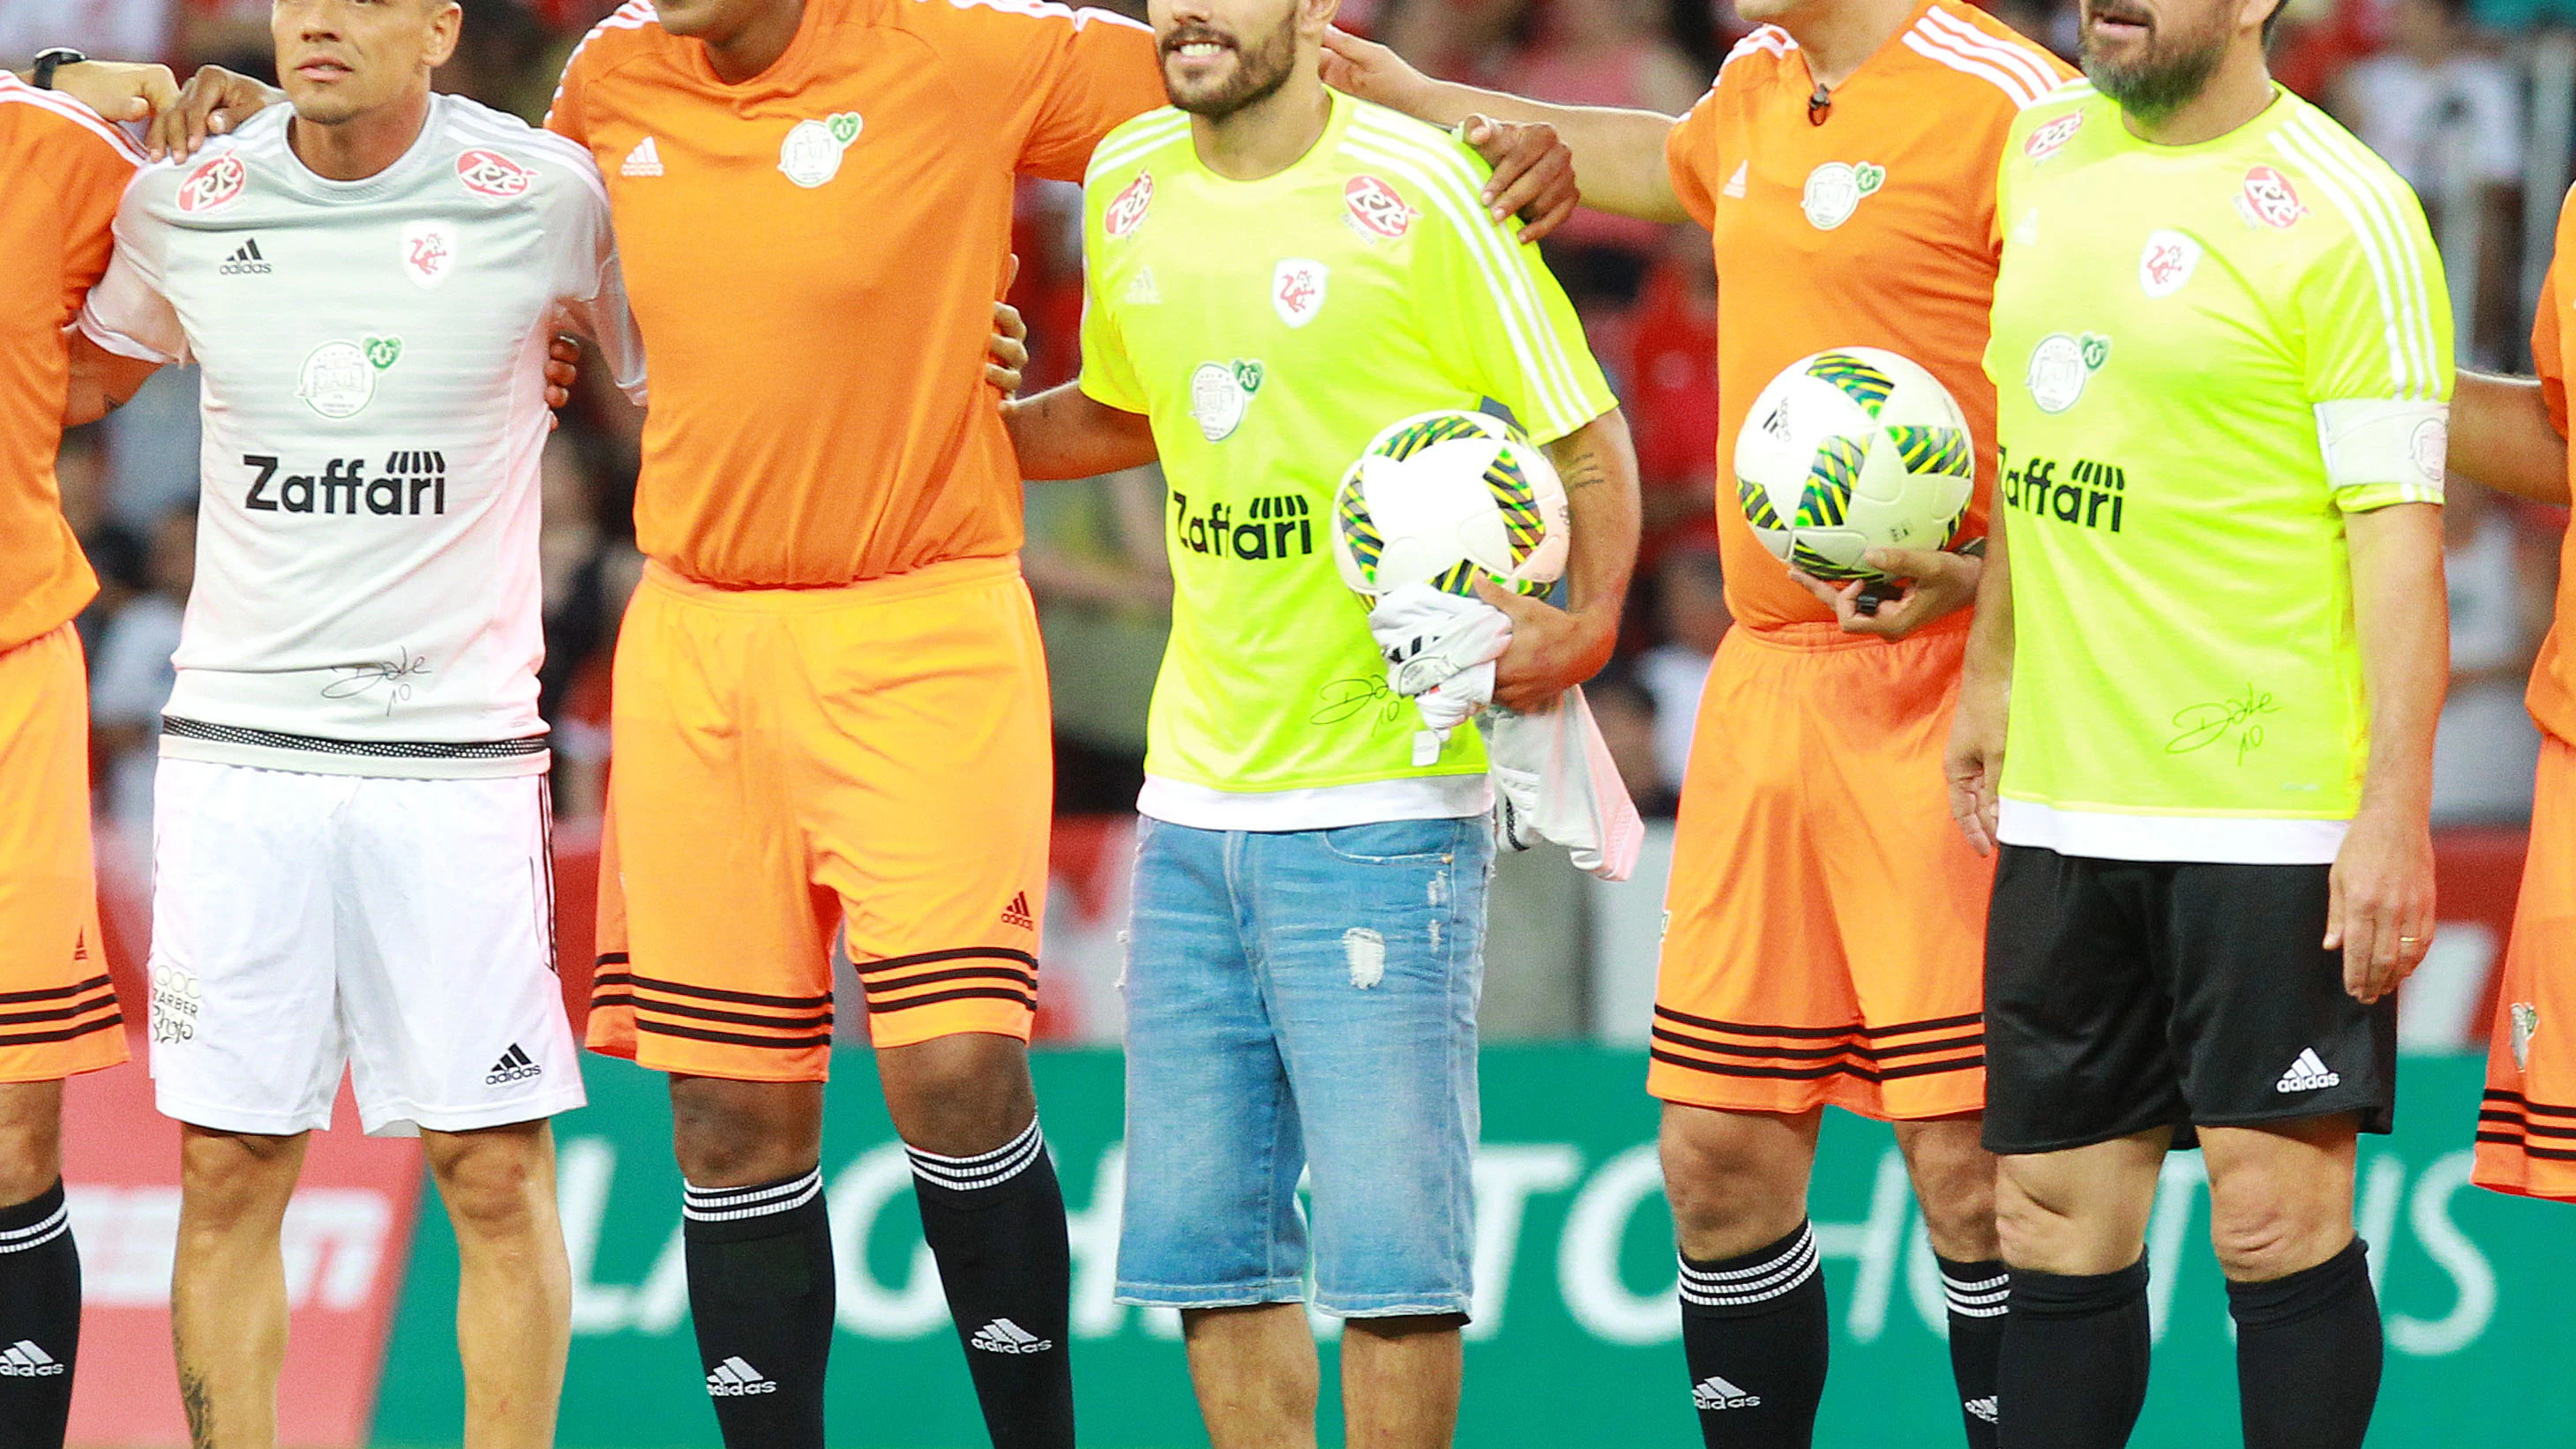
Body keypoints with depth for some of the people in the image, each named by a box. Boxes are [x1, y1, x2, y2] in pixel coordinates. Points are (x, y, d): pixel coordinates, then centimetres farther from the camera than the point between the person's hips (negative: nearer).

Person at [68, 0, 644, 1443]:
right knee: (228, 1169, 1)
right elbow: (96, 363, 25)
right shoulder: (184, 204, 4)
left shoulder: (543, 197, -4)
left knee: (496, 1169, -3)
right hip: (239, 736, 2)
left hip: (457, 746, -2)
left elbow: (683, 375, 12)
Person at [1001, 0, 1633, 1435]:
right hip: (1191, 795, 6)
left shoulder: (1422, 187, -10)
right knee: (1200, 1233, 7)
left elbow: (1587, 431, -4)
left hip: (1386, 801, -6)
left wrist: (1587, 621, -19)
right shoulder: (1127, 185, 9)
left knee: (1387, 1236, -6)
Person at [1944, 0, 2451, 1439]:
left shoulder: (2344, 214, -11)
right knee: (2060, 1215, 8)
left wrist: (2395, 811, -20)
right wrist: (1995, 673, 27)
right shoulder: (2047, 151, 10)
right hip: (2064, 804, 7)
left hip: (2272, 816, -7)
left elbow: (2399, 529, -14)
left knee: (2279, 1210, -7)